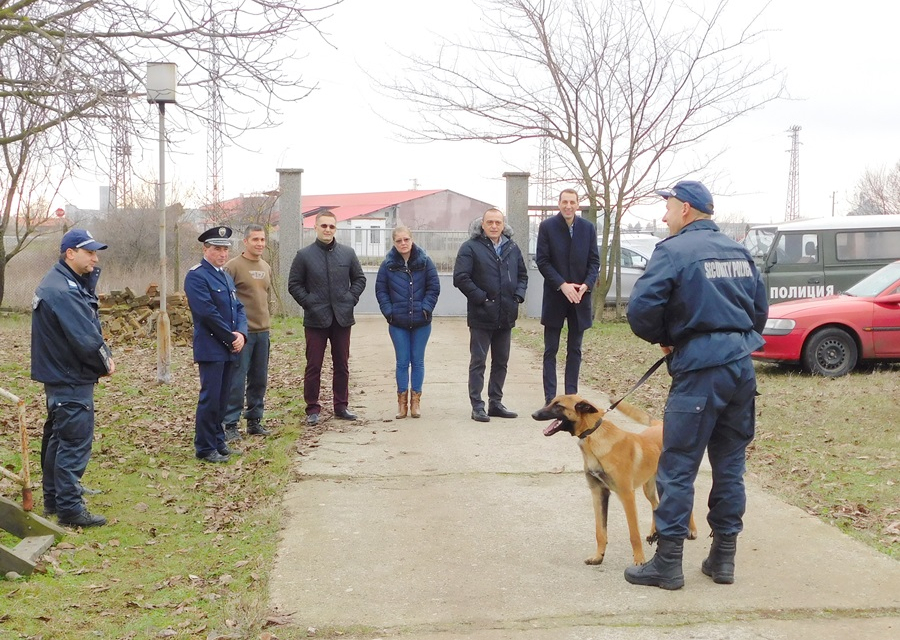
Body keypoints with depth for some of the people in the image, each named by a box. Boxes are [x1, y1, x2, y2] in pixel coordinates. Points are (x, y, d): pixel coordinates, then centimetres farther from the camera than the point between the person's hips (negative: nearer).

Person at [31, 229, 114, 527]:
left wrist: (104, 355, -7)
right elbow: (85, 338, -26)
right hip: (72, 380, -11)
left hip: (61, 377, 11)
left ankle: (54, 499, 29)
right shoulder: (63, 290, -22)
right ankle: (69, 508, 0)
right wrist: (105, 364, -9)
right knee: (75, 443, -5)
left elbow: (90, 326, 8)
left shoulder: (67, 282, 12)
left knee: (60, 438, 19)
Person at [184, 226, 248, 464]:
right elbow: (208, 312, -18)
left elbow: (239, 308, 14)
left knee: (222, 399, 12)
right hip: (211, 348, -8)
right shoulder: (196, 276, -11)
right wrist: (231, 337, -14)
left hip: (229, 348, 8)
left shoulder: (226, 276, 17)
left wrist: (241, 333, -4)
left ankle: (218, 442, 21)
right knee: (210, 398, -5)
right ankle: (205, 448, 2)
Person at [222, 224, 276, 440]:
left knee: (259, 380, 12)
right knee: (237, 380, -5)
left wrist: (268, 316, 14)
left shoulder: (266, 268, 13)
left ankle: (254, 421, 22)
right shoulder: (233, 266, -9)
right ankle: (230, 424, 1)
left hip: (263, 331, 7)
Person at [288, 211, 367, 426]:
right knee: (314, 366, 1)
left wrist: (351, 299, -1)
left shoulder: (348, 253, 5)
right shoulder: (304, 255, -1)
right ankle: (312, 408, 8)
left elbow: (359, 279, 13)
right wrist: (308, 303, -8)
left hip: (342, 318, 3)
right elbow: (294, 284, 2)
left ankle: (341, 405, 20)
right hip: (316, 319, -2)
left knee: (342, 365, 10)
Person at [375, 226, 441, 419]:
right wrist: (388, 311, -5)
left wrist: (426, 308, -8)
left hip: (421, 322, 0)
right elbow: (380, 290, 4)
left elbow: (434, 287, 1)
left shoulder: (425, 262, -2)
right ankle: (402, 401, 12)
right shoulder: (388, 264, -1)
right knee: (402, 362, 4)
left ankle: (415, 400, 15)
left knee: (418, 361, 6)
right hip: (398, 323, 0)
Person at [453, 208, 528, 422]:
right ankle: (477, 406, 3)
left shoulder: (512, 248, 11)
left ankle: (496, 403, 22)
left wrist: (518, 295, 3)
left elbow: (522, 274, 19)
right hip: (481, 316, -6)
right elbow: (460, 278, -13)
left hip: (506, 316, 6)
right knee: (478, 362, -1)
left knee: (501, 362, 12)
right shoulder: (471, 248, -7)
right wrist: (481, 298, -16)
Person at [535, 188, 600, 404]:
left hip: (580, 296, 2)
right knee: (551, 350, 2)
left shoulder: (588, 228, 3)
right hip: (554, 297, -2)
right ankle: (550, 398, 3)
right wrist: (562, 285, -15)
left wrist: (586, 285, -13)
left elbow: (594, 261, 4)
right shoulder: (547, 227, -4)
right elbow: (542, 261, -6)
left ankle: (571, 396, 13)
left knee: (575, 350, 8)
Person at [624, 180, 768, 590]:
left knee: (678, 468, 0)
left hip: (699, 371, -7)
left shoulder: (674, 251, -9)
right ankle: (723, 558, 20)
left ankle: (668, 563, 3)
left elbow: (641, 309, -17)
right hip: (742, 367, 7)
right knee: (730, 466, 14)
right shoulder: (738, 252, 13)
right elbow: (760, 309, 19)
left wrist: (662, 337, 1)